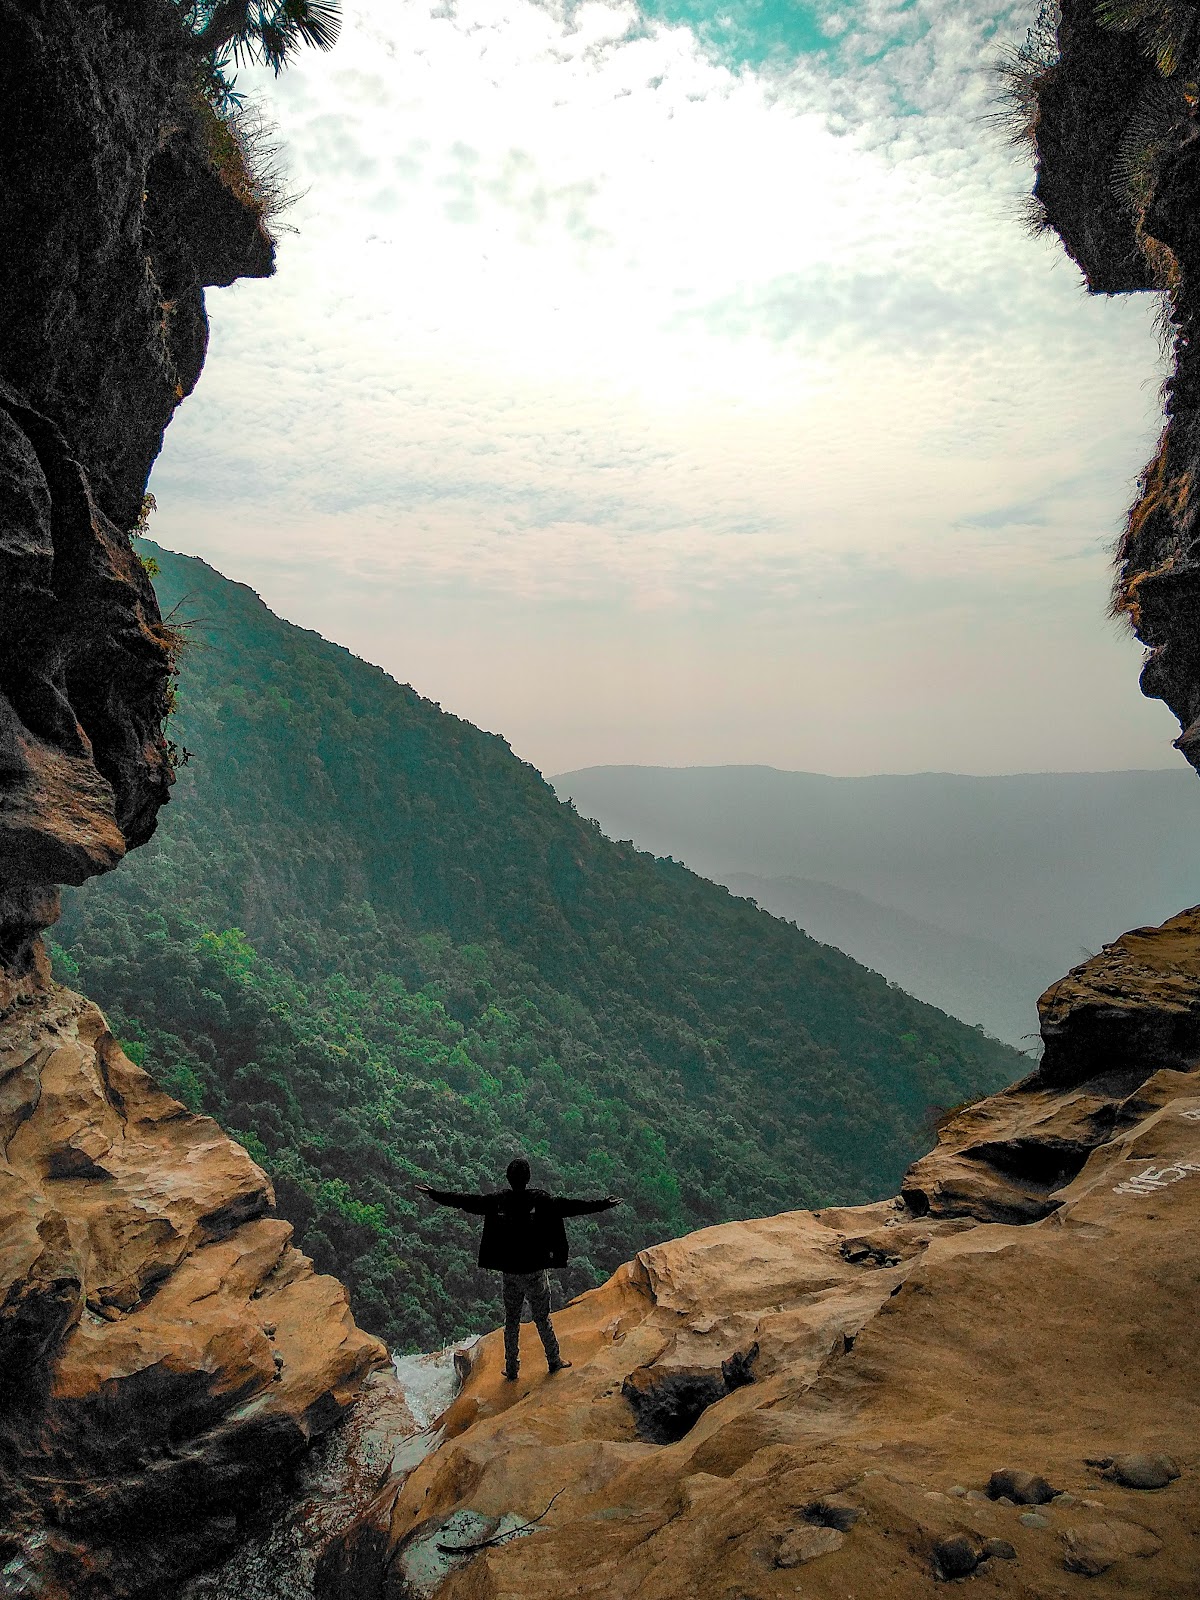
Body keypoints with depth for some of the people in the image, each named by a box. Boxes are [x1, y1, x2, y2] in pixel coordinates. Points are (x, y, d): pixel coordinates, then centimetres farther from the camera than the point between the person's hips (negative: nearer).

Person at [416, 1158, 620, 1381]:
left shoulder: (498, 1201, -8)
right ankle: (554, 1361, 28)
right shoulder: (540, 1200, -16)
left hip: (510, 1272, 2)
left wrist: (433, 1194, 9)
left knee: (511, 1321, 17)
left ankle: (511, 1369, 25)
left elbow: (466, 1201, -1)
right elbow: (570, 1206, -18)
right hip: (534, 1272, -2)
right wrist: (602, 1204, -12)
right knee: (542, 1318, 15)